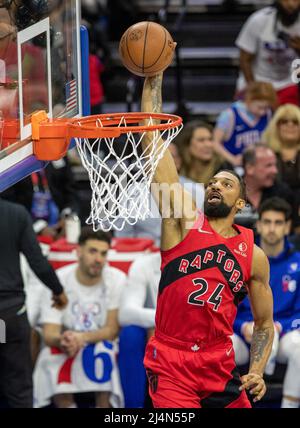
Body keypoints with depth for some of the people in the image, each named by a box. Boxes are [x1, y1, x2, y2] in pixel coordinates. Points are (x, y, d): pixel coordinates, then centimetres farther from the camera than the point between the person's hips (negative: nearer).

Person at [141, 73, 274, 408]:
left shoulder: (254, 256, 6)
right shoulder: (184, 222, 0)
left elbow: (264, 324, 12)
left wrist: (257, 371, -5)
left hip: (220, 365, 3)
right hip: (170, 363, -3)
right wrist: (153, 81, -9)